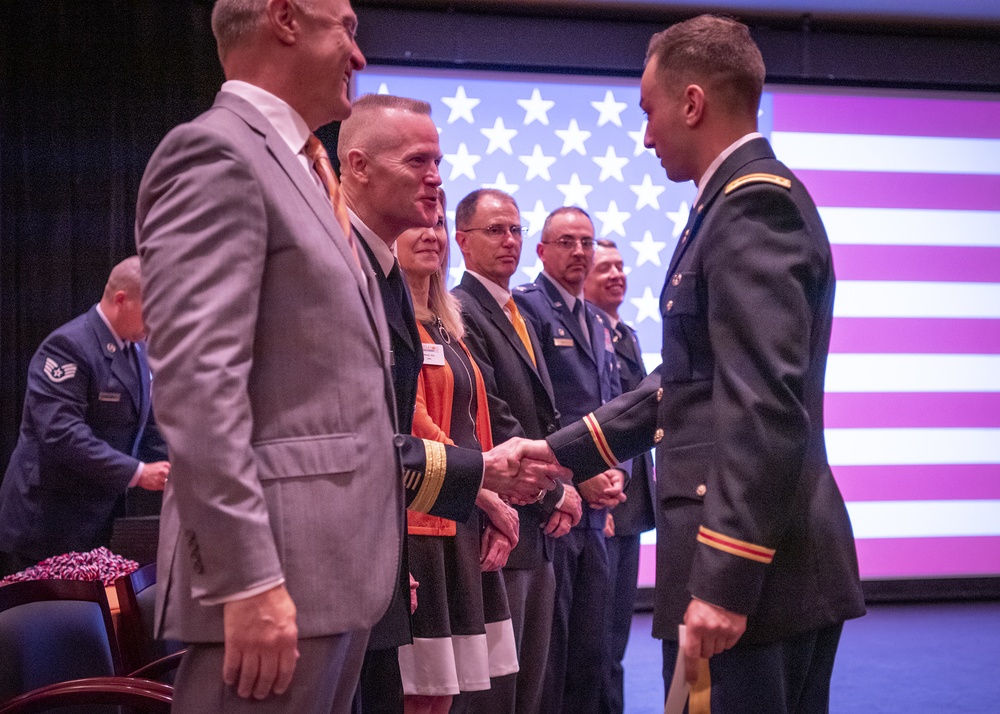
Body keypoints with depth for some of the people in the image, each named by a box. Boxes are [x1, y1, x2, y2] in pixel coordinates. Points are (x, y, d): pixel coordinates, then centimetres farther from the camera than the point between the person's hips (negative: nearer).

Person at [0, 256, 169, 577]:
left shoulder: (137, 349, 10)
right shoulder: (68, 346, -17)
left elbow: (149, 427, 14)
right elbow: (62, 433, -26)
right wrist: (136, 473, -25)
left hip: (102, 525, 8)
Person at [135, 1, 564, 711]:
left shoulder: (300, 172, 19)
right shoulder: (215, 151, -9)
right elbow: (196, 383, -19)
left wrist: (477, 468, 22)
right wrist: (249, 580, -23)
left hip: (337, 570, 9)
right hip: (273, 577, -9)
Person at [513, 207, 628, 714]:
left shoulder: (598, 323, 20)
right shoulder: (525, 307, -6)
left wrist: (617, 472, 2)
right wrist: (578, 474, -14)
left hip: (595, 509, 8)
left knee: (591, 650, 10)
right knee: (546, 648, -4)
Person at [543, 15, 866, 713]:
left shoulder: (755, 202, -14)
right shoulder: (745, 201, 17)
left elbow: (768, 407, -23)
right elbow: (687, 382, 20)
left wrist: (723, 582, -25)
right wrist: (558, 452, 20)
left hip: (750, 569, -10)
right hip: (774, 568, 10)